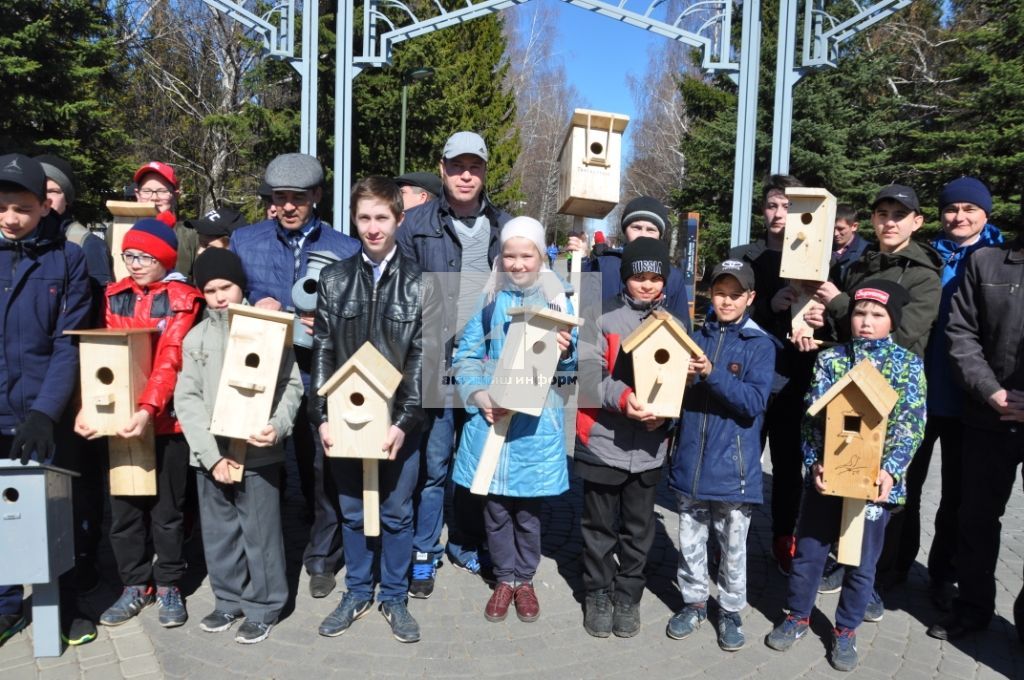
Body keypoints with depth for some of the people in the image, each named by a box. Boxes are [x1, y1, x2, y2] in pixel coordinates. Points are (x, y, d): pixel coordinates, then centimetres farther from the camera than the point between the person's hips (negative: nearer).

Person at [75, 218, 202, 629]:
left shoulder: (182, 299, -6)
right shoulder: (113, 298, 8)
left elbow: (170, 361, -15)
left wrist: (148, 410, -27)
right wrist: (86, 407, -11)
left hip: (165, 419, -4)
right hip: (116, 418, 4)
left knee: (167, 507, 8)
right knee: (123, 507, 11)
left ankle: (168, 586, 24)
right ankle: (134, 585, 27)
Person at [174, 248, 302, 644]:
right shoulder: (196, 337, 8)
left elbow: (291, 384, -3)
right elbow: (186, 399, 2)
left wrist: (278, 426, -22)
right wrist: (211, 453, -9)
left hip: (257, 451, -3)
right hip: (210, 454, 4)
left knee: (260, 532, 3)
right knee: (218, 533, 14)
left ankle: (263, 606, 20)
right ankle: (229, 600, 32)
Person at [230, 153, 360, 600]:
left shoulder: (345, 249, 3)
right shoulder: (244, 241, 8)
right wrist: (255, 309, -11)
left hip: (321, 379, -1)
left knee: (322, 470, 7)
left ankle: (322, 558, 26)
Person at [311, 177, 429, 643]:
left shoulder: (418, 283, -3)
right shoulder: (333, 279, 3)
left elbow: (422, 358, -6)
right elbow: (322, 353, 3)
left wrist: (404, 421, -13)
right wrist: (322, 416, -4)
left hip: (397, 420, -1)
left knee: (396, 512, 10)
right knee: (352, 511, 14)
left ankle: (394, 597, 28)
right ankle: (357, 593, 33)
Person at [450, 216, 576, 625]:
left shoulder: (557, 301, 3)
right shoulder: (487, 300, 4)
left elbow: (573, 364, 2)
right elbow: (466, 356, 2)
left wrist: (566, 352, -21)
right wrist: (480, 398, -13)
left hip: (536, 422, -1)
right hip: (491, 416, 1)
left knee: (528, 508, 10)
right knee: (495, 506, 9)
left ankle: (525, 579, 31)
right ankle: (504, 579, 30)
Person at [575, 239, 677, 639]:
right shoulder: (605, 320, -4)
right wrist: (622, 398, -25)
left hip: (649, 448, 3)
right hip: (603, 443, -2)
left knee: (639, 529, 14)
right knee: (600, 525, 11)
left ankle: (628, 596, 32)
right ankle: (598, 595, 29)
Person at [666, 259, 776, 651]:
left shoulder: (760, 345, -5)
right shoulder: (696, 337, 5)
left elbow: (754, 402, -16)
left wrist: (712, 374, -28)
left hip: (733, 466, -3)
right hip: (691, 461, 3)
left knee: (733, 547, 12)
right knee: (690, 542, 16)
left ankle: (731, 611, 31)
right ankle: (694, 602, 34)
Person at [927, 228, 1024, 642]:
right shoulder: (985, 261, 4)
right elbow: (961, 335, 0)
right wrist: (991, 393, -10)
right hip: (989, 418, 1)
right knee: (977, 517, 12)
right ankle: (972, 606, 29)